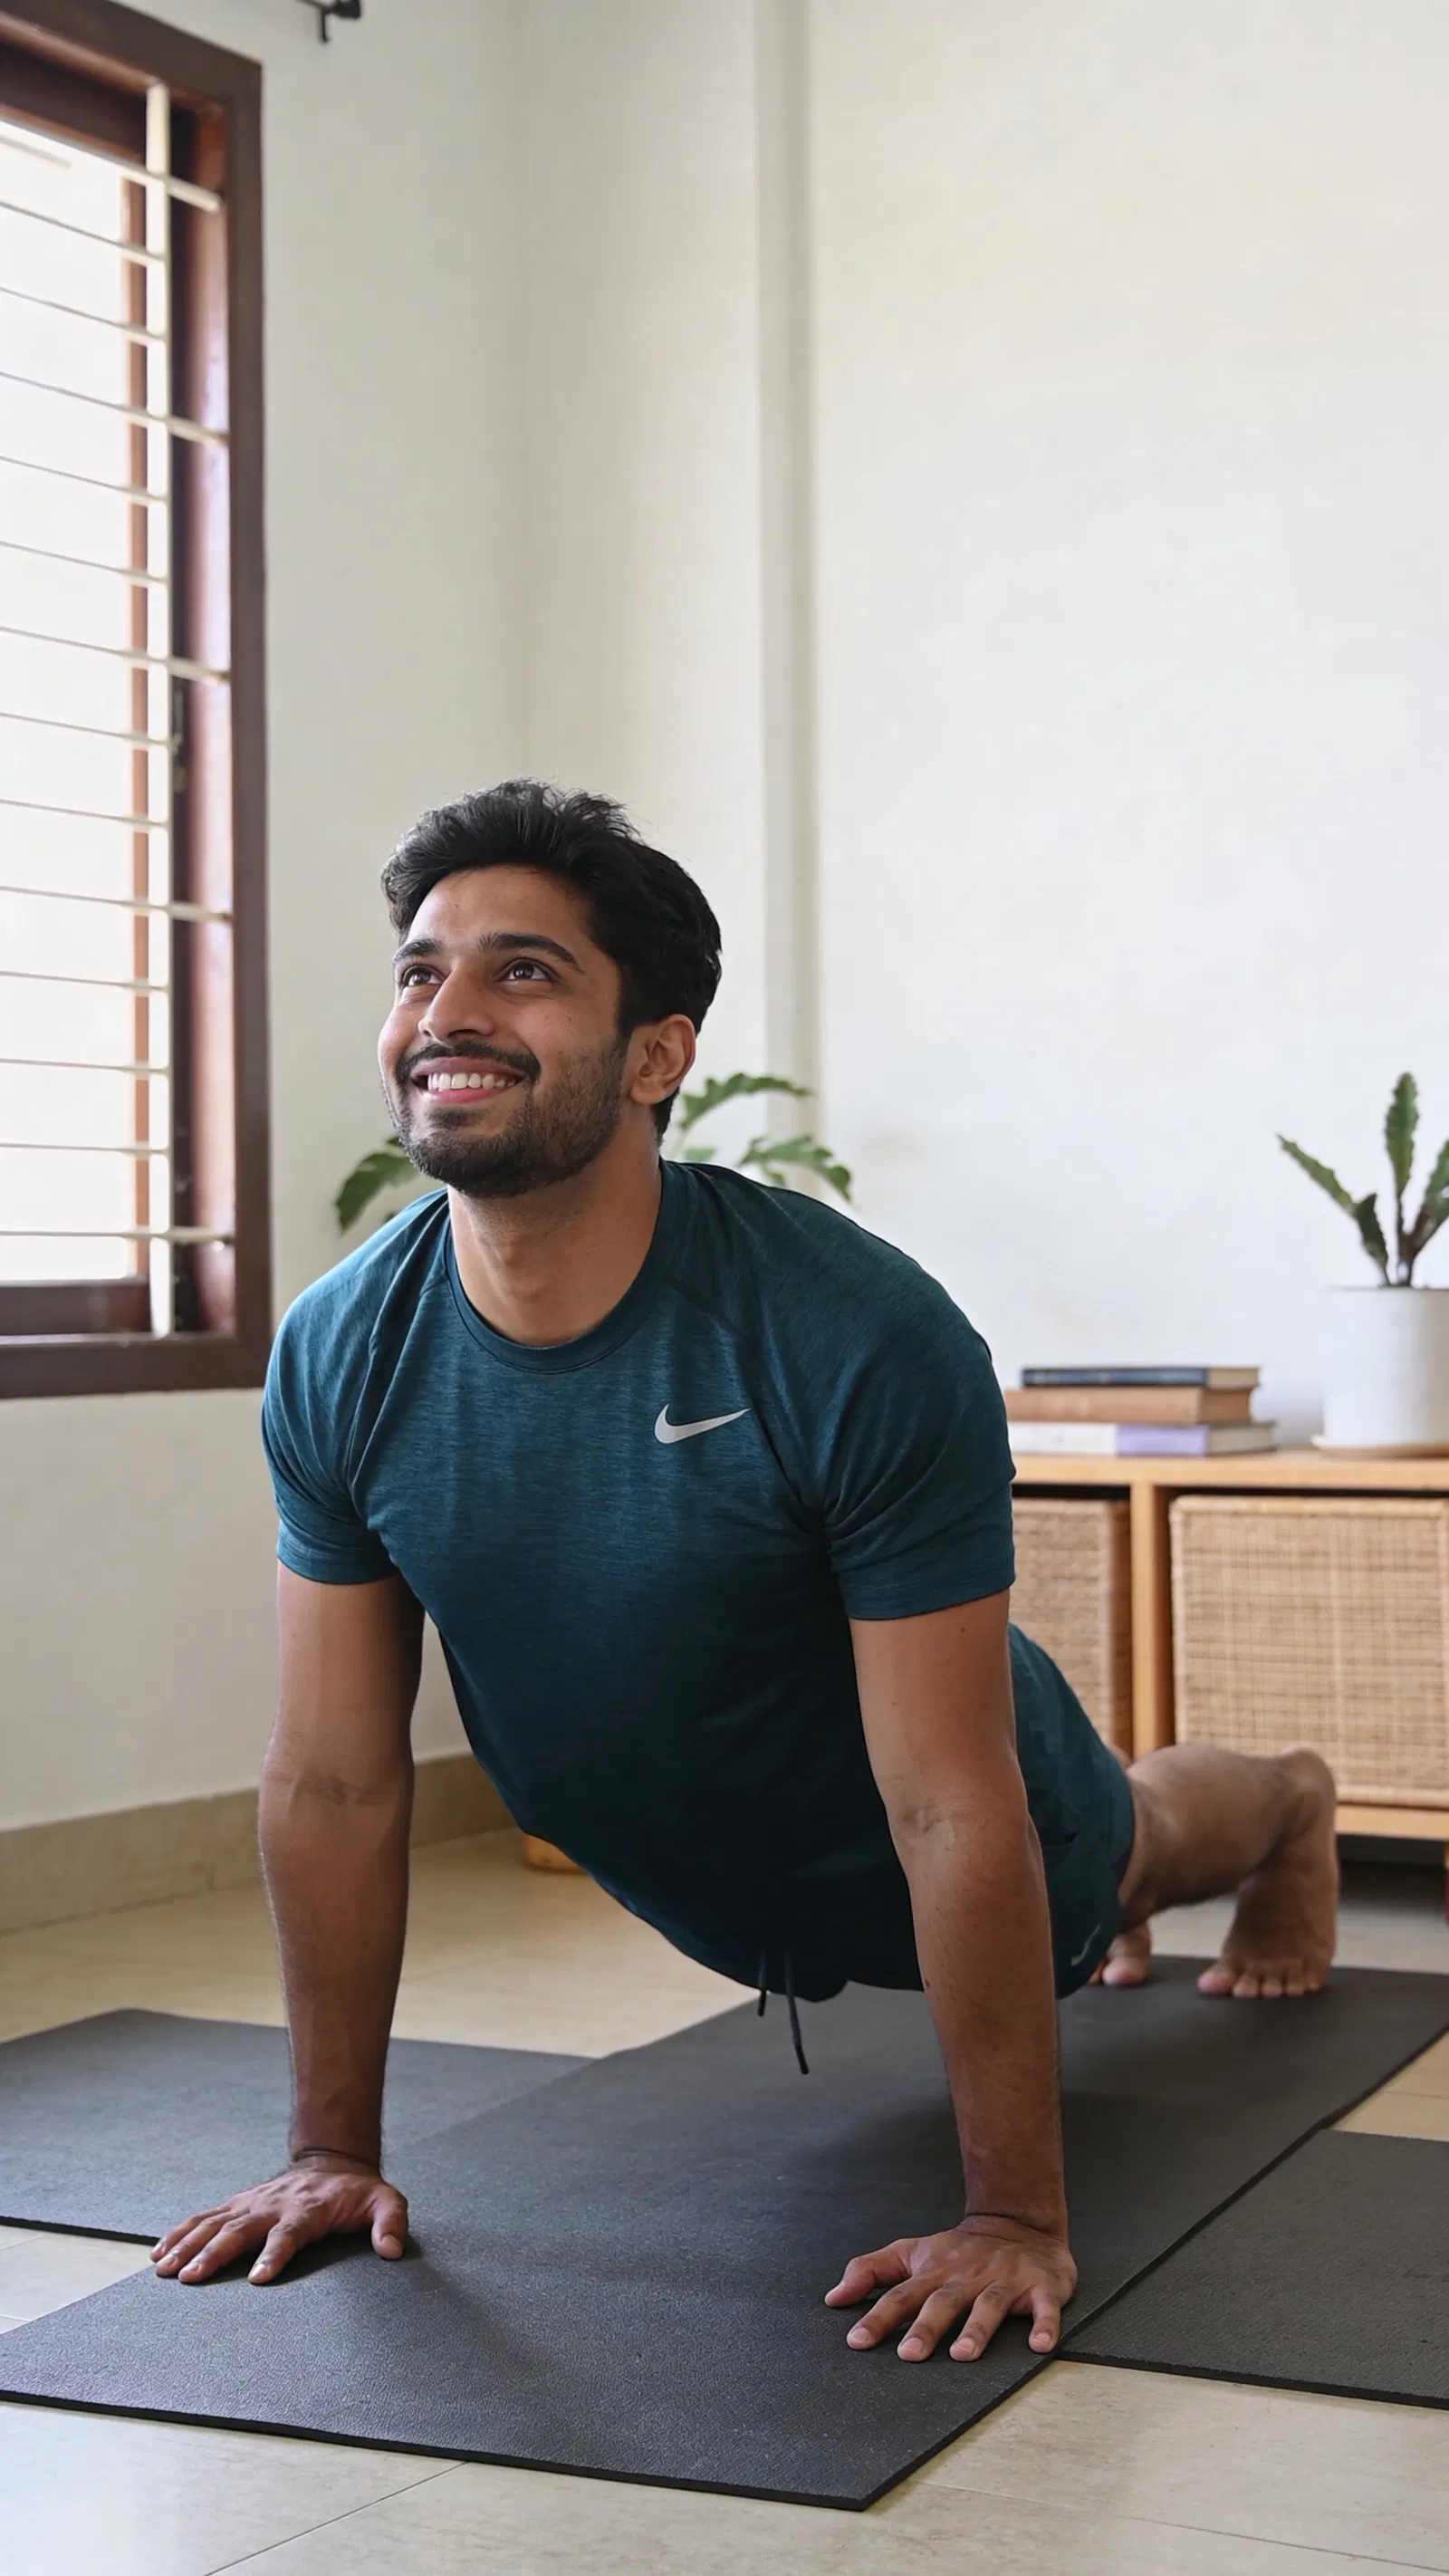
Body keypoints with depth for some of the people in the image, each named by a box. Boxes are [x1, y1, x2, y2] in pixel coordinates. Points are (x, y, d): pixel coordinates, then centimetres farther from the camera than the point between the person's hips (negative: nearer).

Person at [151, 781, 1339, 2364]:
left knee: (1126, 1852, 31)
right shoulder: (337, 1361, -27)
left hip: (952, 1829, -3)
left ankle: (1290, 1814, 67)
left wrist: (1014, 2219, -31)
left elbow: (950, 1814, -36)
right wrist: (335, 2152, -13)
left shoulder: (862, 1342, -41)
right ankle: (1109, 1913, 70)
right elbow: (334, 1781, -17)